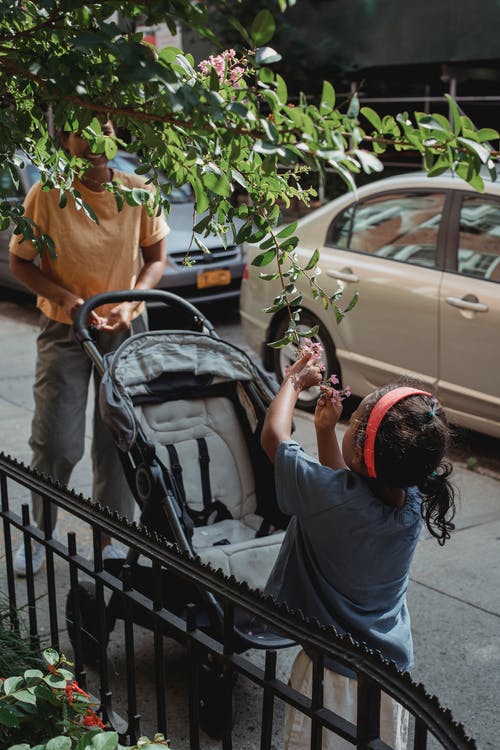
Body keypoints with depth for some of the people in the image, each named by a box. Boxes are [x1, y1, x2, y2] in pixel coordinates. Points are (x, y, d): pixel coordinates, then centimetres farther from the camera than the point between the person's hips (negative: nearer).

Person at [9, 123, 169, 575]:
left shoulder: (140, 192, -7)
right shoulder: (46, 195, -12)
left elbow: (156, 258, 2)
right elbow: (20, 262, -5)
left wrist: (130, 302, -15)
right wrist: (64, 298, -20)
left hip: (125, 328, 2)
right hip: (64, 329, -1)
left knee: (119, 437, 6)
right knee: (56, 441, -2)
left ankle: (110, 536, 23)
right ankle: (41, 531, 23)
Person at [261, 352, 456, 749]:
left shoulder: (327, 494, -31)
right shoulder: (413, 503, -13)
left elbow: (274, 436, -12)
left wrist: (294, 381, 1)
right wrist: (326, 431, 8)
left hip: (332, 674, -5)